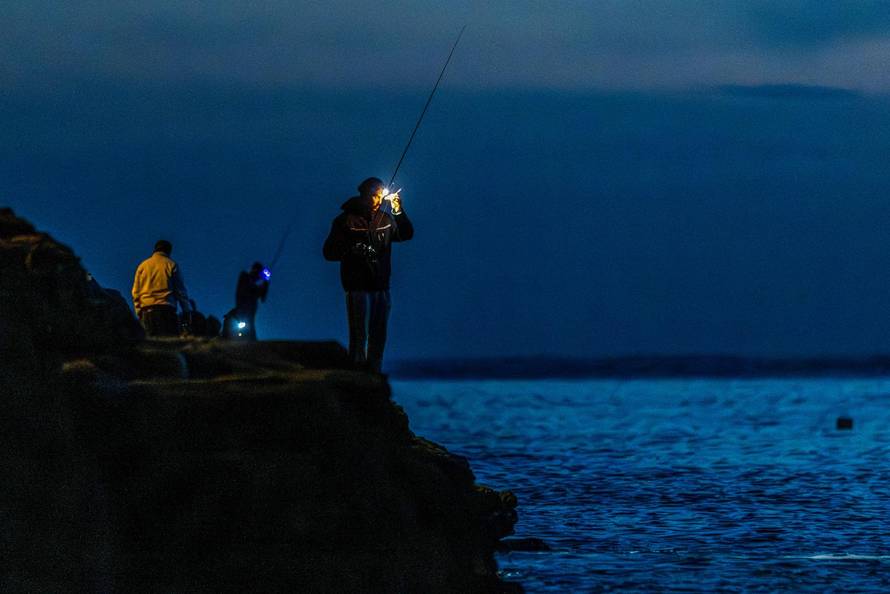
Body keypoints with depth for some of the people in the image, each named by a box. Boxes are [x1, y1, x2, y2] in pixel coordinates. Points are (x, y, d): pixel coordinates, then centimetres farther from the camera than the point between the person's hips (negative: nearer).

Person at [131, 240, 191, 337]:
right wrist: (187, 311, 9)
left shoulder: (143, 266, 15)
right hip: (166, 309, -4)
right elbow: (181, 290, 5)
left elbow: (135, 292, 12)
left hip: (147, 310, 4)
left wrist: (139, 313, 14)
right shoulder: (171, 265, 6)